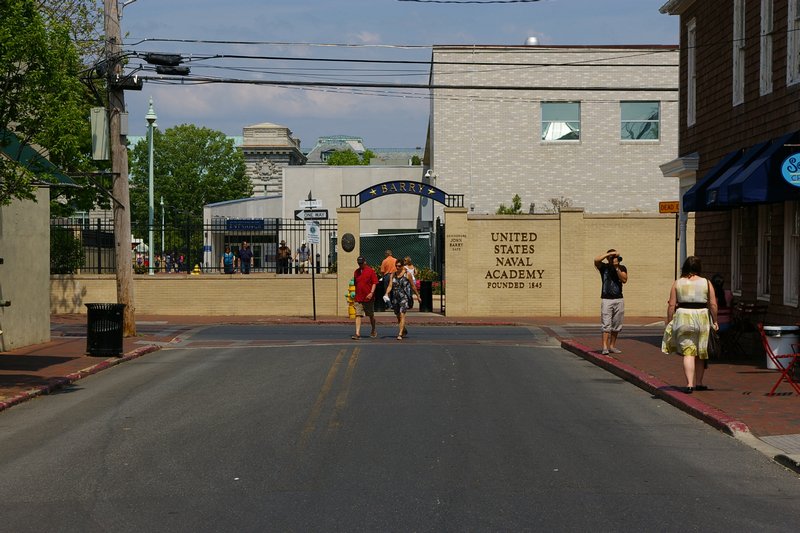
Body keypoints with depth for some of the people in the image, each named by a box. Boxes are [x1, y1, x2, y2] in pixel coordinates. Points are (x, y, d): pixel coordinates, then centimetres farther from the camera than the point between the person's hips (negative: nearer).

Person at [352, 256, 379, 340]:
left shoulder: (370, 271, -4)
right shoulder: (356, 272, 10)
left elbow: (374, 283, -6)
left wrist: (371, 293, -17)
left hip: (368, 297, -3)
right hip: (358, 298, 3)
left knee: (371, 315, 12)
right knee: (358, 315, -8)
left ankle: (374, 330, 33)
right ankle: (357, 333, -14)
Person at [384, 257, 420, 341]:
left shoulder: (407, 274, -2)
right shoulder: (392, 275, 8)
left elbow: (413, 286, 5)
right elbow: (390, 286, 0)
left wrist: (417, 295, 11)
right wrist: (386, 294, -17)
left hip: (404, 297, -5)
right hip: (395, 298, 5)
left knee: (402, 315, -16)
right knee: (398, 316, 14)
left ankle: (400, 334, -20)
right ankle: (404, 330, 37)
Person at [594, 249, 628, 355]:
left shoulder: (622, 268, 8)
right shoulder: (603, 267, 2)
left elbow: (624, 280, -7)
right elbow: (596, 260, -19)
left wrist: (617, 268, -14)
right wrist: (610, 253, -17)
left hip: (619, 299, 3)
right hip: (606, 299, -3)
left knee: (616, 325, 5)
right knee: (606, 325, -10)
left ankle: (612, 346, 14)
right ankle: (605, 347, -14)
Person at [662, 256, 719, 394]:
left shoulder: (677, 283, 1)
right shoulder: (706, 283, 2)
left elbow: (671, 305, -2)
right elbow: (713, 304, -1)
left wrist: (669, 322, 5)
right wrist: (714, 320, 9)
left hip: (683, 317, -1)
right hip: (702, 317, 1)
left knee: (688, 352, -3)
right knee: (701, 352, 15)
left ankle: (690, 384, -16)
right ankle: (698, 383, 24)